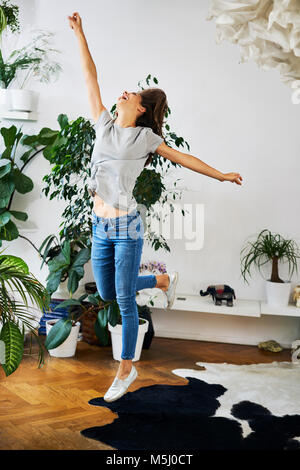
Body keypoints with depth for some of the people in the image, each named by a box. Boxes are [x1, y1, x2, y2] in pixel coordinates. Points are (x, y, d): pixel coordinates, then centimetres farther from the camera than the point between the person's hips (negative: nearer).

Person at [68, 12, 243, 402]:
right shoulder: (105, 126, 10)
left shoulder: (146, 138, 1)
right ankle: (164, 280, 38)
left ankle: (126, 370, 16)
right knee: (107, 293, 15)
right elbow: (90, 78, 12)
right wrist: (79, 34, 13)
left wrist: (222, 175, 17)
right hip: (100, 227, 5)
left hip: (127, 227, -5)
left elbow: (183, 158, 11)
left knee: (125, 299, 0)